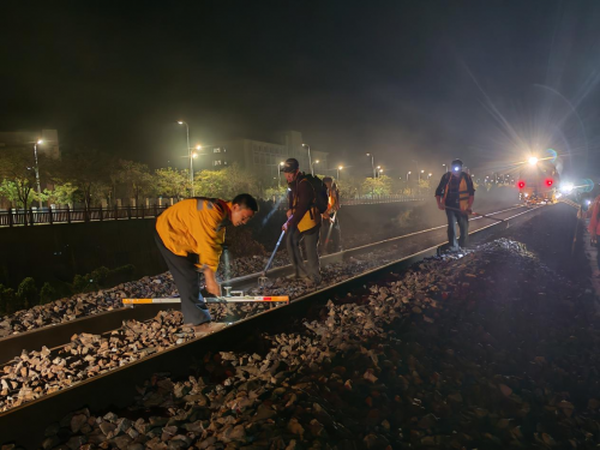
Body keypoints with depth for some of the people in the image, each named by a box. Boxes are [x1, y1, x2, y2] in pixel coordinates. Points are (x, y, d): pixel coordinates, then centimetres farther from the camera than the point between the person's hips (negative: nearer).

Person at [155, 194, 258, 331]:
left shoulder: (222, 216, 1)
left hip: (181, 237, 10)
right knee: (188, 278, -12)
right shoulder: (212, 212, -31)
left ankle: (194, 318, 26)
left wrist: (211, 276, -2)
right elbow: (207, 245, -35)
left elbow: (216, 247, 1)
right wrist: (210, 278, -32)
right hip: (169, 233, -10)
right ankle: (200, 322, -5)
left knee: (191, 276, 15)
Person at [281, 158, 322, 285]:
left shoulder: (304, 184, -24)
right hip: (299, 219, 9)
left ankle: (314, 276, 13)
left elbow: (302, 207, -26)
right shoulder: (292, 182, 5)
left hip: (310, 219, -9)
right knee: (290, 241, 6)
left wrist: (290, 223, -23)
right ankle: (300, 271, 18)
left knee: (310, 249, -3)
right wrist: (289, 209, 2)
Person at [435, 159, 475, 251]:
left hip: (462, 208, 1)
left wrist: (469, 207, -11)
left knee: (464, 228, 4)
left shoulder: (466, 177, -4)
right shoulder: (446, 177, -5)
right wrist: (439, 203, -10)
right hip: (450, 206, -1)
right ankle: (453, 245, -5)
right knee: (452, 225, -14)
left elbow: (471, 194, -1)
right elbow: (438, 191, 4)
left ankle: (462, 247, 22)